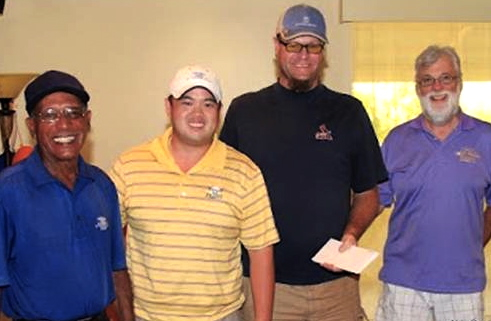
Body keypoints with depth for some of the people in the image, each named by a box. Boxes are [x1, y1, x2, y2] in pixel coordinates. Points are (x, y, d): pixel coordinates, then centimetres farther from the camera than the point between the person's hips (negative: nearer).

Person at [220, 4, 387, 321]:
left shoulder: (349, 111, 4)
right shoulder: (244, 110, 3)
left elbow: (368, 192, 8)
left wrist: (351, 235, -10)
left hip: (335, 281, 1)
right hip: (263, 282, 0)